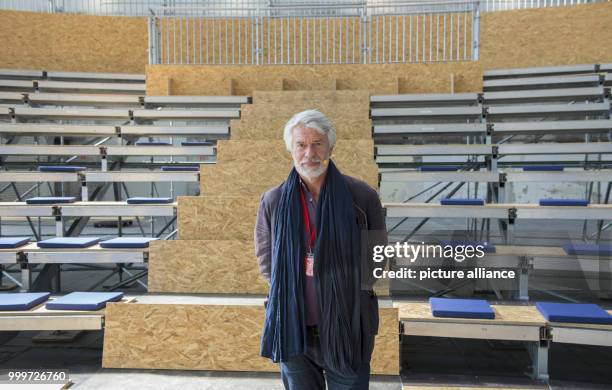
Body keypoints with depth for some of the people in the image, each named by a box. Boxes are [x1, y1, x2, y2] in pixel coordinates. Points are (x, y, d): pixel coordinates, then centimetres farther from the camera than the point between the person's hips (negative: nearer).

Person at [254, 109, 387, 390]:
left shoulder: (362, 196, -7)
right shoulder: (273, 201, -2)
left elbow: (378, 257, 4)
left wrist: (349, 289, -3)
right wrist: (291, 286, 0)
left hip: (346, 329, -1)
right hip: (292, 330, 2)